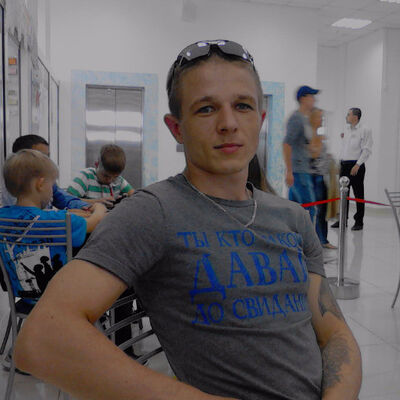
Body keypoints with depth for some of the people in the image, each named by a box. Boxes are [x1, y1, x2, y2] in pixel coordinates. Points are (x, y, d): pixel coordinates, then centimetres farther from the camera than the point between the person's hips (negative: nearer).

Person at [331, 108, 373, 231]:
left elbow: (367, 150, -12)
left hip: (356, 165, -7)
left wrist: (357, 165, -17)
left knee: (358, 194, 0)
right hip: (344, 165, 7)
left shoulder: (365, 130, -5)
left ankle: (359, 222, 7)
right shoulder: (347, 129, 16)